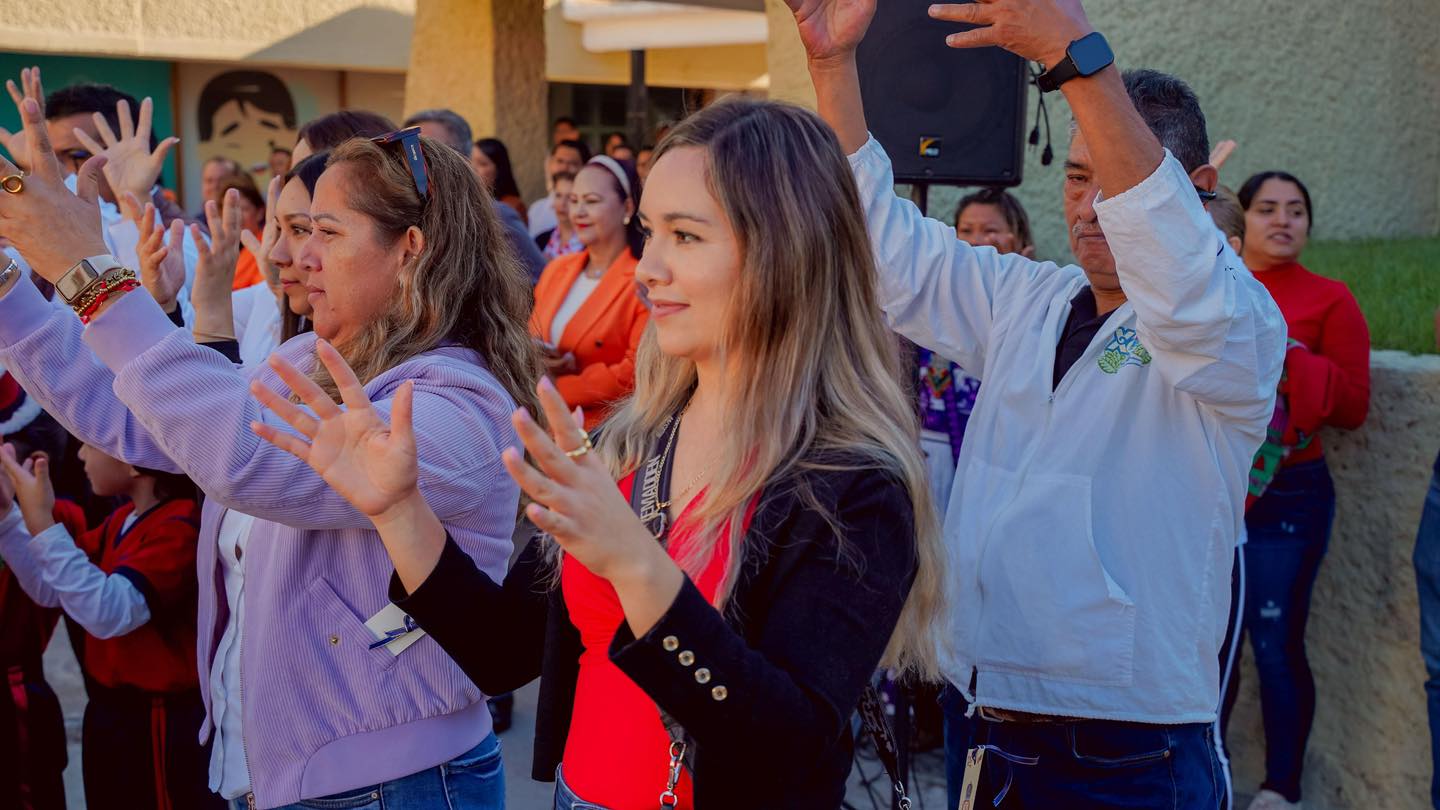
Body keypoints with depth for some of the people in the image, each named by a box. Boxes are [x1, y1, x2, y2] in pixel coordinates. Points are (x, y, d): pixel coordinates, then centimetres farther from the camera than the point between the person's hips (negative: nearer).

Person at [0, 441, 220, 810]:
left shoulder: (181, 527, -22)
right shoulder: (123, 519, 7)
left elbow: (110, 613, -31)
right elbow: (50, 588, 13)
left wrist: (43, 523, -32)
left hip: (162, 724, -9)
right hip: (108, 714, 9)